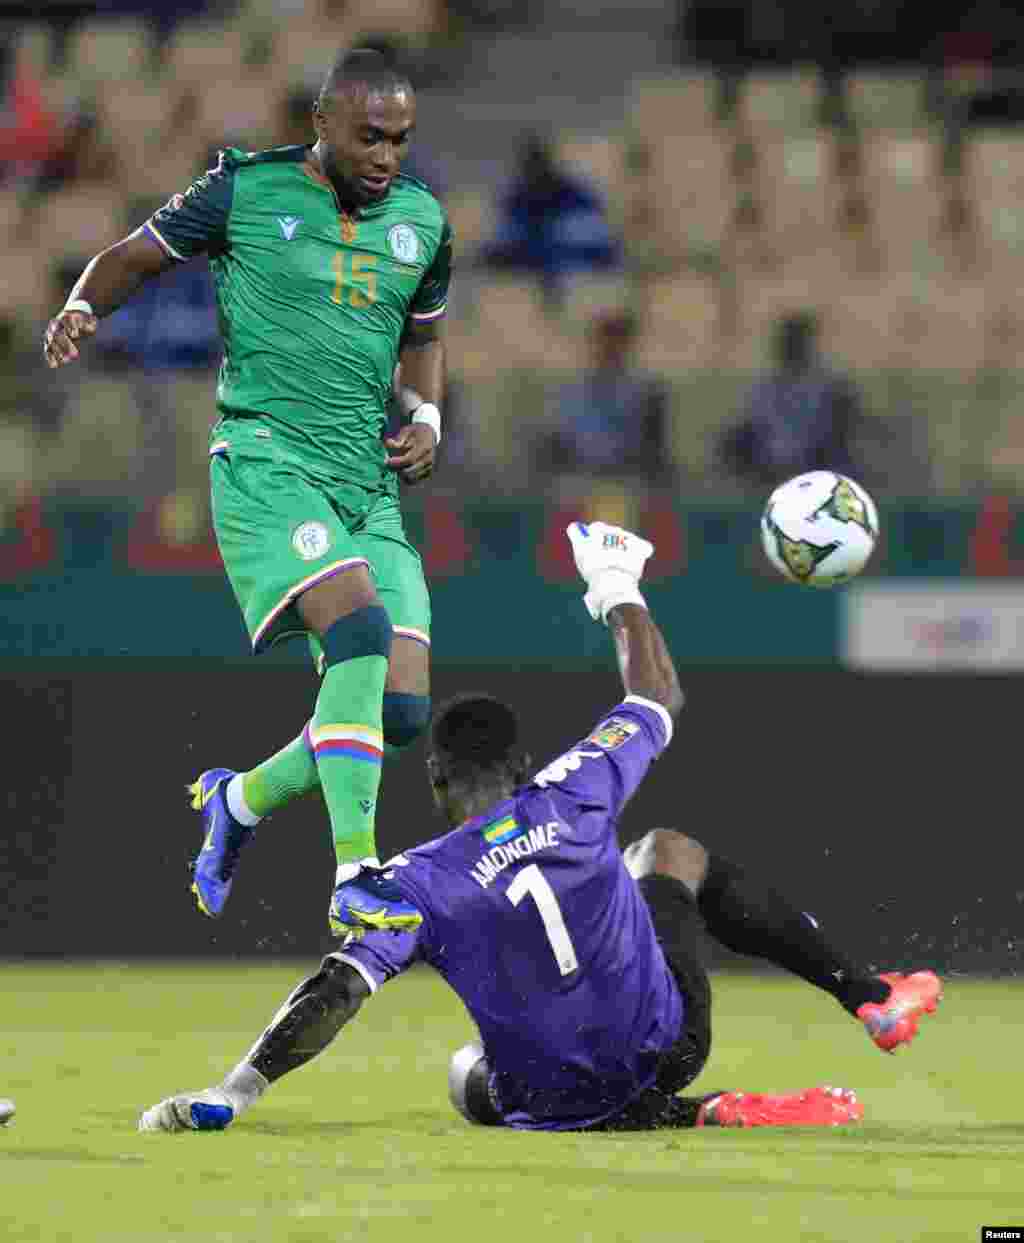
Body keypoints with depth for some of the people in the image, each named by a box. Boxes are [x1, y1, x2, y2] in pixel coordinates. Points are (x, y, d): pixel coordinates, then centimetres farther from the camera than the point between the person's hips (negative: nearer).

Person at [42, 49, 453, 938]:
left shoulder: (421, 221, 12)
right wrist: (82, 309, -12)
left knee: (402, 709, -5)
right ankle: (355, 879, -29)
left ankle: (242, 801, 22)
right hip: (267, 460, -5)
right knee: (360, 628, -29)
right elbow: (135, 257, 9)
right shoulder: (246, 190, -1)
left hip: (370, 482, 6)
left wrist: (427, 416, 9)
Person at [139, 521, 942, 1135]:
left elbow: (332, 996, -25)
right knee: (672, 852, 28)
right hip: (670, 1040, 3)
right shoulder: (571, 799, -11)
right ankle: (869, 998, 29)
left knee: (469, 1075, 36)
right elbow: (658, 702, 8)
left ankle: (691, 1119, 8)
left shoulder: (418, 884, -17)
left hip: (559, 1099, -3)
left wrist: (229, 1096, -22)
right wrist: (619, 592, 23)